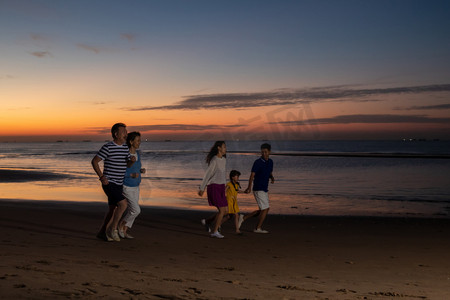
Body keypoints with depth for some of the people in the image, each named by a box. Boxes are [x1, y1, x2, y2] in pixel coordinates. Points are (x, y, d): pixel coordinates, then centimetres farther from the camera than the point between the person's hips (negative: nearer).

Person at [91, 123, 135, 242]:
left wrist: (132, 160, -7)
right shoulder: (108, 147, -14)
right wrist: (101, 177, -16)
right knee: (123, 204, -18)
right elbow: (94, 161, -12)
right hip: (109, 183, -8)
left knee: (113, 209, 12)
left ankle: (102, 233, 24)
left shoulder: (125, 147, 9)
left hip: (118, 184, 8)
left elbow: (128, 164, 16)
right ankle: (112, 229, -4)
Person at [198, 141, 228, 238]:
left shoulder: (223, 159, 11)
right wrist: (202, 188, -4)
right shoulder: (214, 160, -15)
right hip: (213, 187, -8)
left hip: (221, 187, 8)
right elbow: (207, 174, -10)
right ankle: (215, 232, 1)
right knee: (222, 210, -10)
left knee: (226, 210, 6)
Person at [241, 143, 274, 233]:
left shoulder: (270, 162, 10)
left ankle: (243, 218, 19)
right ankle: (258, 228, 7)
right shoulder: (257, 162, -13)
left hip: (265, 189, 8)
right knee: (265, 209, -6)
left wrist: (272, 178, -3)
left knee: (262, 210, 12)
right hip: (258, 189, -8)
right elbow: (252, 175, -21)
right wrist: (249, 187, -35)